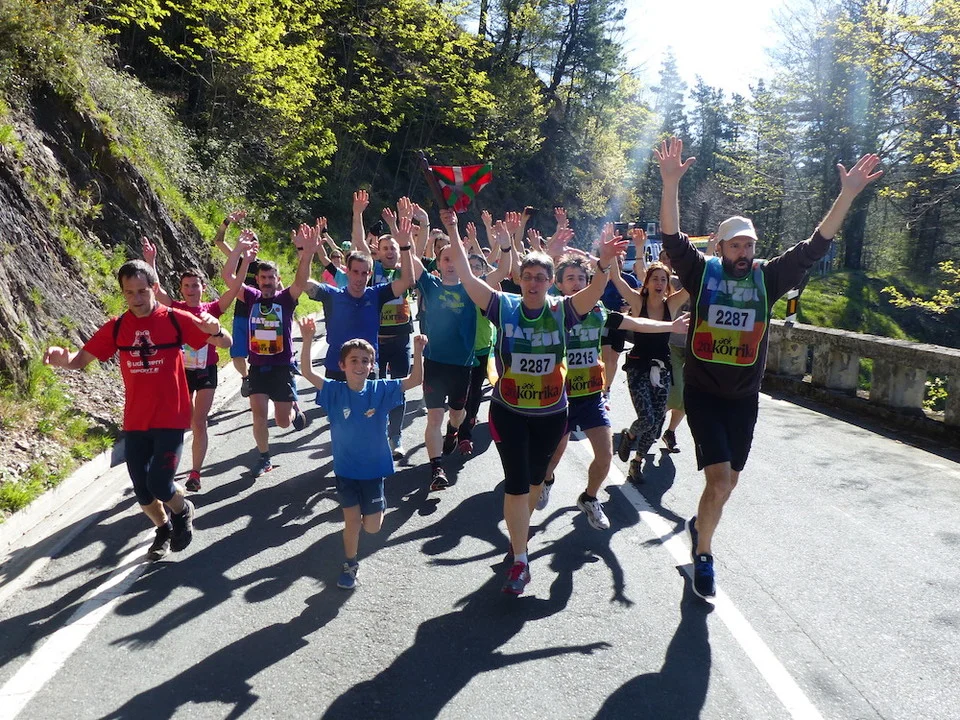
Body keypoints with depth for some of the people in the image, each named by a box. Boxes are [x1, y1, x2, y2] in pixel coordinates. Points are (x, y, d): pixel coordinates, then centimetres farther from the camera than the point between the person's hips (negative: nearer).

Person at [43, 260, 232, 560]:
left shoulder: (176, 319, -7)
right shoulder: (116, 327, 1)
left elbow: (226, 343, -7)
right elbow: (80, 360, 3)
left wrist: (216, 330, -31)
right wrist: (61, 358, -21)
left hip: (171, 419, -3)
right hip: (135, 422, 4)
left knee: (159, 485, -11)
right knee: (142, 491, 8)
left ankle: (183, 511, 23)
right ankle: (164, 529, 38)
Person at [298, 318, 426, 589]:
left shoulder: (381, 390, -10)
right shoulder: (334, 391, -10)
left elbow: (415, 380, -16)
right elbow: (307, 373, -21)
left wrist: (417, 350, -31)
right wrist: (307, 341, -35)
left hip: (373, 467, 1)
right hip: (345, 468, -1)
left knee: (372, 526, 7)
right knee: (352, 521, 3)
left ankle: (374, 506, 43)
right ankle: (350, 565, 29)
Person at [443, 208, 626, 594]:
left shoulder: (562, 310, -7)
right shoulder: (504, 307, -8)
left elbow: (594, 291, -24)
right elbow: (467, 278, -13)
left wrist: (605, 263, -44)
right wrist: (453, 233, -19)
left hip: (551, 413, 2)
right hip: (508, 411, -2)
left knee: (534, 480, 19)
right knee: (516, 484, -3)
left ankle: (519, 535, 45)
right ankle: (519, 562, 6)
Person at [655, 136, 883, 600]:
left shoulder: (768, 277, 1)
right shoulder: (702, 272, -6)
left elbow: (814, 247, -2)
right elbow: (672, 238, -18)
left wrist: (848, 194, -10)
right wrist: (671, 181, -30)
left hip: (744, 398, 4)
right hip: (702, 393, -4)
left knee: (728, 482, 17)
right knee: (719, 481, -11)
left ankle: (698, 525, 47)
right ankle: (703, 556, 12)